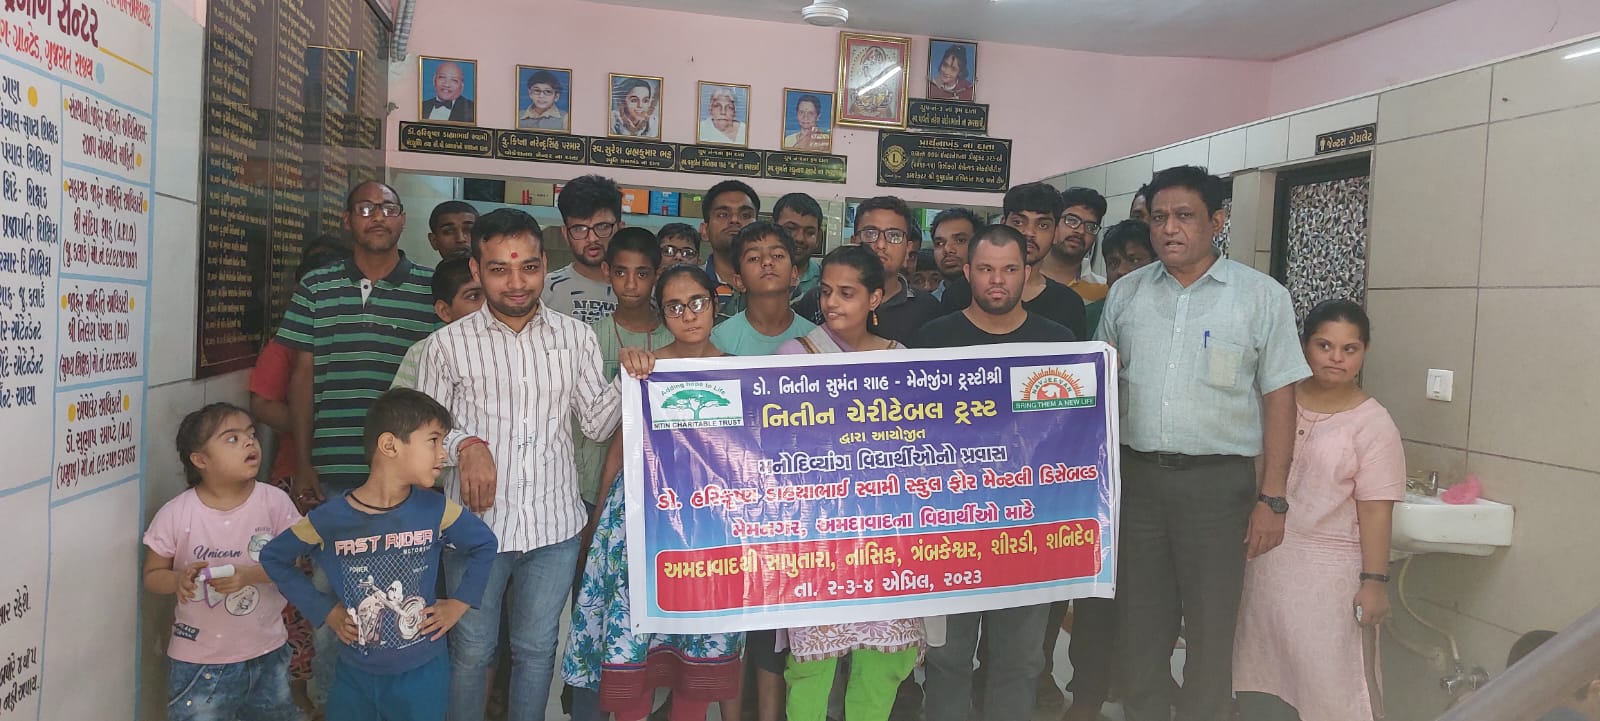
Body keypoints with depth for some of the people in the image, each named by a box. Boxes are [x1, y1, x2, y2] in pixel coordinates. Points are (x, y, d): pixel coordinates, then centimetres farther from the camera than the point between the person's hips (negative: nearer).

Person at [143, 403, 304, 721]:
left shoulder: (275, 502, -11)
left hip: (268, 653, 2)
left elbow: (293, 563, -7)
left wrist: (250, 574, -23)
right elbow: (152, 576, -2)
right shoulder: (175, 515, -13)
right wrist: (179, 579, -23)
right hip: (198, 660, -2)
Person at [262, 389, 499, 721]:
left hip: (423, 672, 0)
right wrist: (324, 610, -1)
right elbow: (273, 557, 2)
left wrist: (459, 603, -2)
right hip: (356, 674, 0)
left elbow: (484, 545, 5)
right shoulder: (330, 519, -14)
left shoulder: (435, 510, -11)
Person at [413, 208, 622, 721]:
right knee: (472, 651, 13)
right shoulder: (448, 344, -3)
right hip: (478, 522, -1)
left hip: (555, 525, 2)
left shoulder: (575, 337, 2)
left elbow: (597, 424, 3)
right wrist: (467, 445, -17)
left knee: (536, 650, 16)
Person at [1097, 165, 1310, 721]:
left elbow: (1279, 398, -2)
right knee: (1140, 619, 13)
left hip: (1218, 481, -3)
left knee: (1211, 625, 7)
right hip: (1137, 474, 3)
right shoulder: (1126, 293, 7)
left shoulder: (1262, 297, -1)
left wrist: (1272, 499, -7)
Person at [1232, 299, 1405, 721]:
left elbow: (1375, 510, -9)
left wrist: (1374, 580, -11)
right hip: (1265, 558, 4)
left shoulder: (1373, 423, -7)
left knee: (1328, 678, 1)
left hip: (1329, 571, -4)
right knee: (1261, 669, 15)